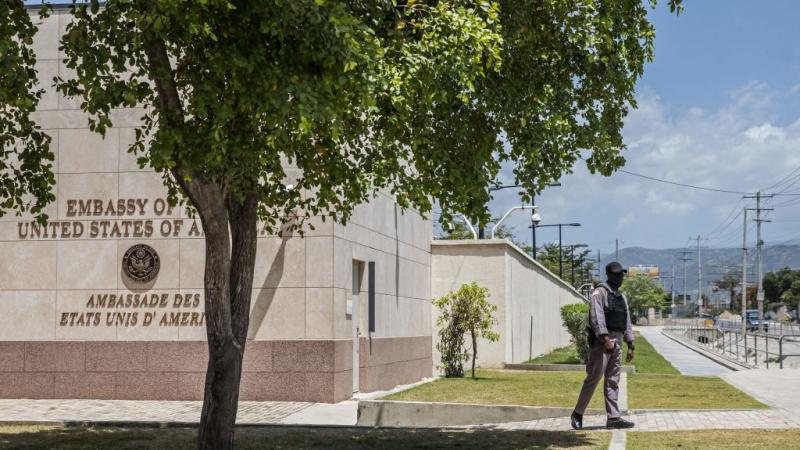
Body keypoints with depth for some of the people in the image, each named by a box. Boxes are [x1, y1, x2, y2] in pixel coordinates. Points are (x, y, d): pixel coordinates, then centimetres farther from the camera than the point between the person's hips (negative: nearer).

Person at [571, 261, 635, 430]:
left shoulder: (621, 297, 19)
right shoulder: (599, 293, -6)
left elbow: (627, 323, 20)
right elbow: (597, 317, -18)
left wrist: (630, 346, 14)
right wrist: (605, 339, -27)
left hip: (616, 343, 8)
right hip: (601, 341, -8)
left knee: (613, 381, 5)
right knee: (594, 378, -8)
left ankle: (613, 418, 5)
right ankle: (577, 414, 2)